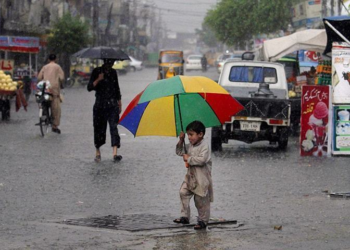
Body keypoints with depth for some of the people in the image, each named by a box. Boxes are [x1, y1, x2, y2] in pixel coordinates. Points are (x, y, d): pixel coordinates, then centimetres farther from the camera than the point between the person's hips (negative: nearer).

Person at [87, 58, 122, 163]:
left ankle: (115, 154, -21)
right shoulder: (96, 71, 0)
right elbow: (89, 87, -7)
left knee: (114, 127, -12)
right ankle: (98, 152, 20)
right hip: (100, 105, -2)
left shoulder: (113, 72, 11)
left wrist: (119, 103, 19)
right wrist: (98, 80, -22)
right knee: (99, 128, 4)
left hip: (112, 104, 2)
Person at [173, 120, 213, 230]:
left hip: (202, 179, -8)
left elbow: (202, 160, -28)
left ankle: (203, 221, 13)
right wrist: (181, 141, 4)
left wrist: (189, 158, -19)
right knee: (183, 193, -6)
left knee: (201, 201, 1)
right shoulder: (190, 146, 9)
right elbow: (180, 152, 19)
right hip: (190, 176, 8)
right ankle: (185, 216, 0)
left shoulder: (204, 146, -16)